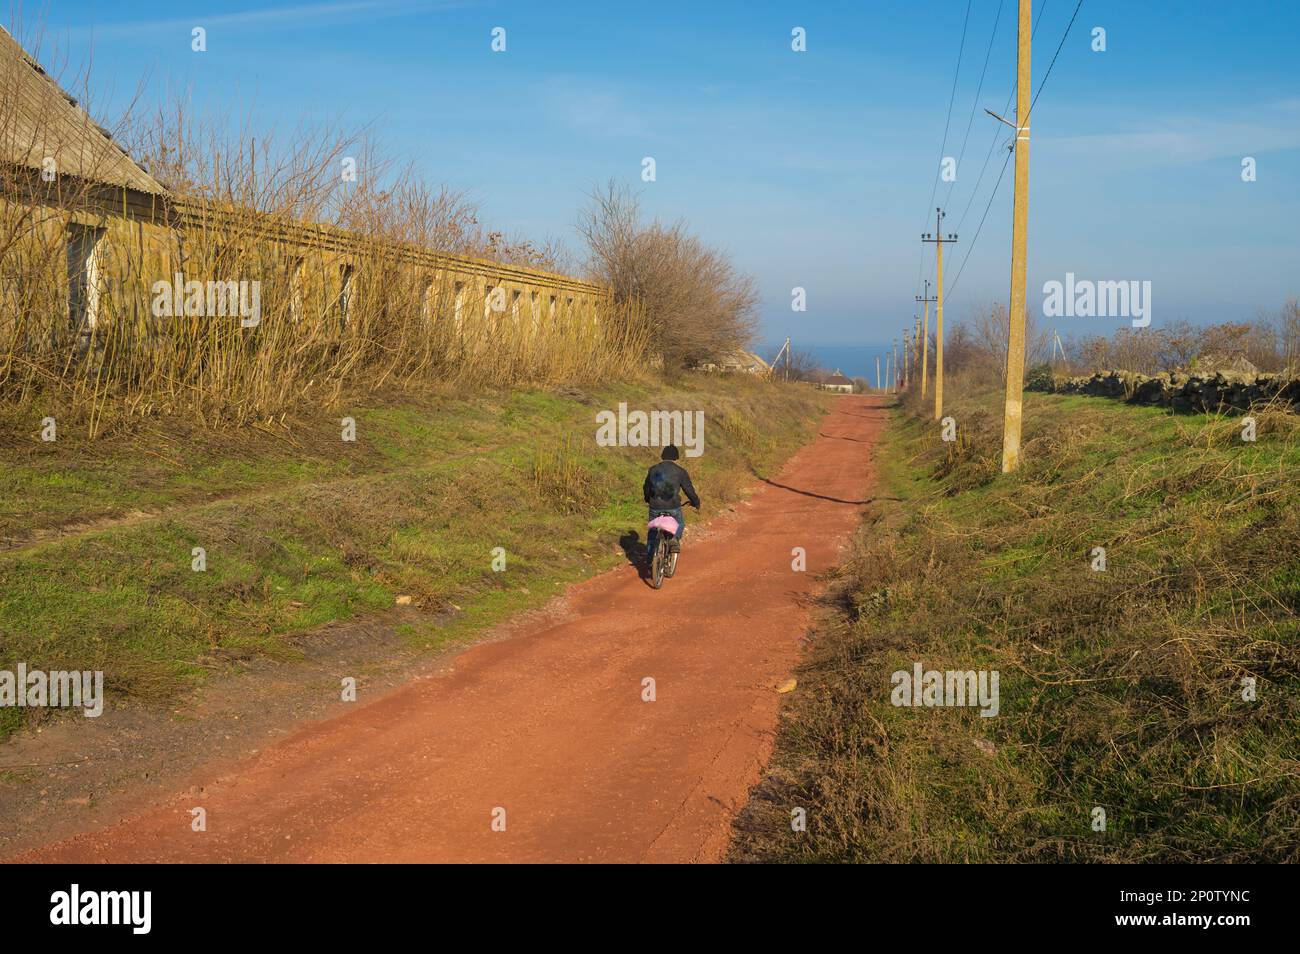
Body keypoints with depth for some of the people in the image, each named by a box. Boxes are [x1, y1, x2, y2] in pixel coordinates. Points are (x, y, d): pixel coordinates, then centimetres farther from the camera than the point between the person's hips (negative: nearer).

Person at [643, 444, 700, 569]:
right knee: (680, 525, 25)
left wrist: (648, 499, 40)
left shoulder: (653, 470, 7)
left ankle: (649, 559, 18)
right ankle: (676, 538, -5)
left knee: (653, 532, 19)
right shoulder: (680, 471, -4)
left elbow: (646, 488, 20)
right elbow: (689, 490, -1)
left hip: (655, 507, 2)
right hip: (673, 508, -2)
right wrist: (696, 503, 16)